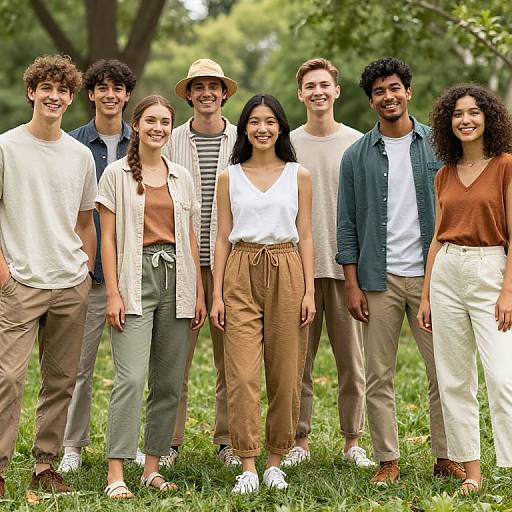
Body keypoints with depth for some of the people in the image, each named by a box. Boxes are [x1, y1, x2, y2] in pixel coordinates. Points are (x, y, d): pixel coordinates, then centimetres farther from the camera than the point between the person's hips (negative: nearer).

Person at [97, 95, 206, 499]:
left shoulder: (181, 177, 14)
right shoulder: (117, 174, 2)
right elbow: (108, 236, -1)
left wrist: (199, 293, 11)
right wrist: (113, 293, -9)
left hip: (176, 282, 4)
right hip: (135, 280, -4)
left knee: (170, 382, 5)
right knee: (131, 378, -14)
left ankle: (153, 468, 14)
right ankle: (116, 475, -12)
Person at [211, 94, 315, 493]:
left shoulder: (298, 176, 8)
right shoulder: (229, 177, 8)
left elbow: (305, 237, 7)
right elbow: (222, 239, 8)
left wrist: (309, 291, -2)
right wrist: (217, 294, 1)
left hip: (286, 273, 0)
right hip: (242, 274, 0)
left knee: (285, 373, 2)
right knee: (242, 373, -8)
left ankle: (276, 461, 14)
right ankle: (248, 467, -3)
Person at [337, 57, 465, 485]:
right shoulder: (357, 155, 6)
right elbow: (347, 224, 5)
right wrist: (352, 284, -2)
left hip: (430, 274, 0)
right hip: (379, 279, 0)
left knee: (444, 370, 1)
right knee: (380, 376, 3)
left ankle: (446, 456, 12)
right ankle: (388, 460, 11)